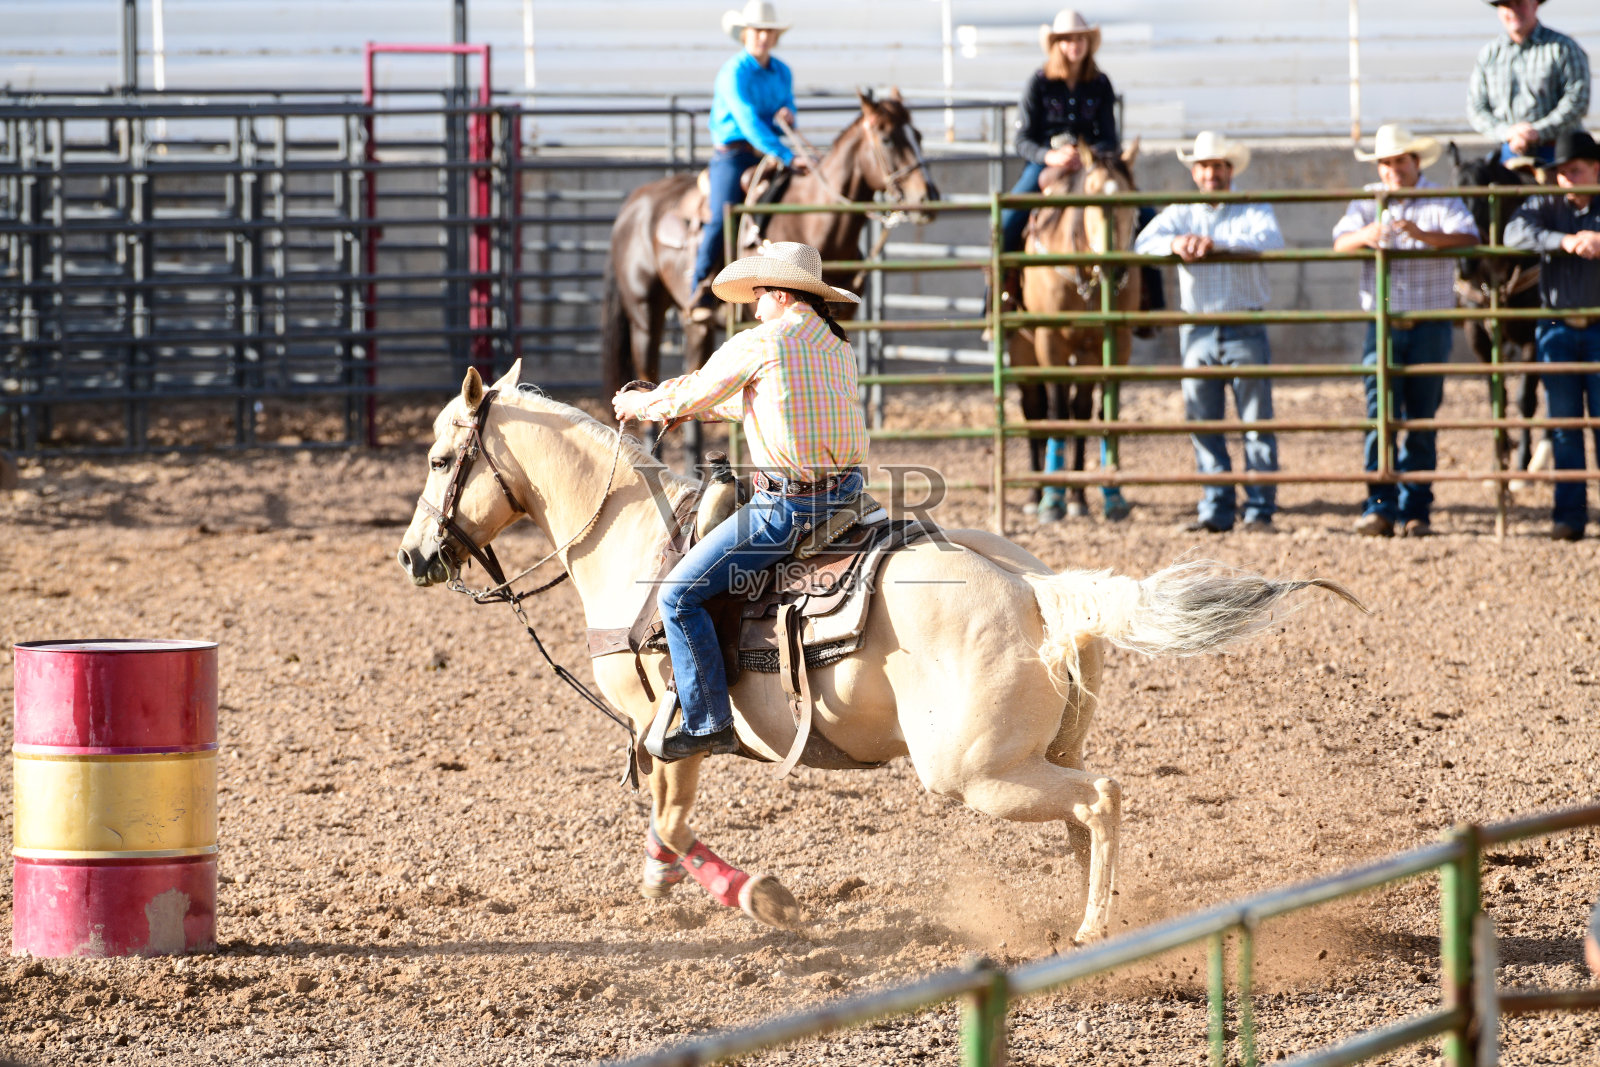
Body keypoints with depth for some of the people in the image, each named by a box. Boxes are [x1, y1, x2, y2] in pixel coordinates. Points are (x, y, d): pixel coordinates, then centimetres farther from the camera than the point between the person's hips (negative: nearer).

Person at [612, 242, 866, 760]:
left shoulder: (757, 344, -10)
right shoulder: (839, 349, 14)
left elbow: (693, 396, 3)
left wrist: (642, 405, 24)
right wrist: (689, 408, 36)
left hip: (787, 505, -9)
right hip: (847, 491, 9)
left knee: (680, 595, -3)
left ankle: (708, 724, -5)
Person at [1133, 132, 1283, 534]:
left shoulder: (1253, 211, 5)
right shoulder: (1181, 214, 11)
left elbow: (1271, 241, -15)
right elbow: (1145, 241, -4)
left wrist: (1217, 243, -27)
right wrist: (1175, 243, -26)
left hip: (1245, 331, -2)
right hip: (1198, 331, 2)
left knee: (1257, 421, -3)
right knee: (1203, 422, 2)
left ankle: (1260, 509, 1)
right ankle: (1216, 509, 6)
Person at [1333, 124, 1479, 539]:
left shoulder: (1442, 202, 2)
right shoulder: (1368, 202, 9)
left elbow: (1468, 238, -15)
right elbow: (1340, 241, -6)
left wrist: (1424, 236, -32)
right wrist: (1364, 237, -30)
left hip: (1430, 326, -1)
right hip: (1382, 325, 1)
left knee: (1421, 422, 3)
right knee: (1380, 415, -9)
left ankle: (1415, 511, 7)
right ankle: (1380, 507, -12)